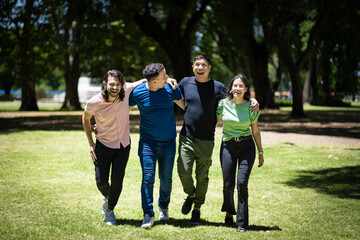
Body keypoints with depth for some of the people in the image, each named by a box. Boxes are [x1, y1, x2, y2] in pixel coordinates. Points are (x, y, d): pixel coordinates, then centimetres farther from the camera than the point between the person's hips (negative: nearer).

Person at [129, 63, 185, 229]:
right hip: (147, 141, -1)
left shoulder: (171, 88, -4)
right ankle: (148, 215, -2)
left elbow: (186, 106, 12)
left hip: (168, 142, 2)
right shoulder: (138, 93, -9)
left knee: (166, 179, 8)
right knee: (148, 178, -9)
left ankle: (163, 206, 34)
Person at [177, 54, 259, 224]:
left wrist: (253, 101, -6)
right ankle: (191, 195, 25)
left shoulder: (218, 87, 0)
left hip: (206, 140, -1)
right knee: (184, 172, -8)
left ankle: (197, 209, 25)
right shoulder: (185, 83, 5)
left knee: (202, 177, 6)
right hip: (186, 137, 1)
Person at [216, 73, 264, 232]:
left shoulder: (250, 106, -3)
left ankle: (242, 223, -3)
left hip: (246, 147, -1)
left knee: (242, 183, -13)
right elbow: (215, 122, 12)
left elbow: (255, 131, 6)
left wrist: (260, 152, 8)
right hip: (228, 146, 1)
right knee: (228, 185, 1)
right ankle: (229, 211, 33)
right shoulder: (223, 104, -2)